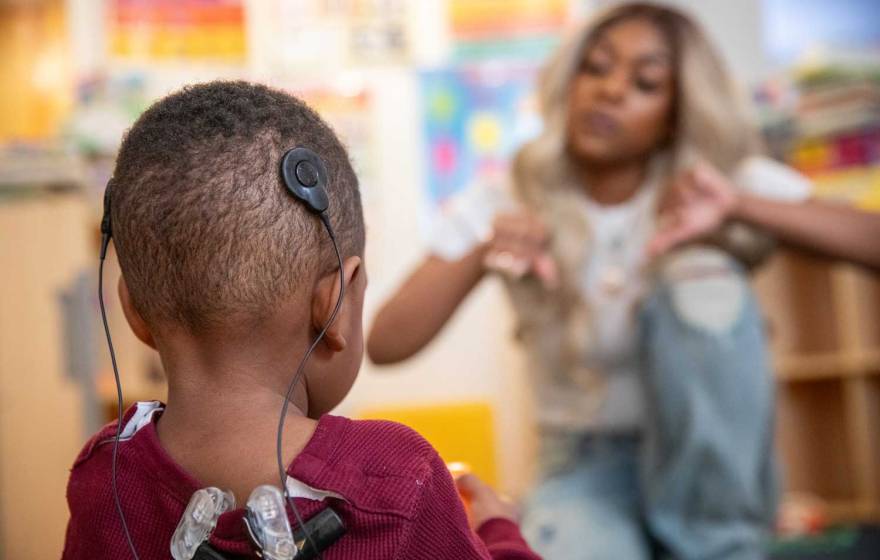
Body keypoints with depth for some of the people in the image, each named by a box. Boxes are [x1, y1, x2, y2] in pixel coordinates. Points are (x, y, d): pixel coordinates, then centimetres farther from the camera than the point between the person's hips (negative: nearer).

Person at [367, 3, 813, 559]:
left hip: (712, 464, 3)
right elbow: (383, 344, -15)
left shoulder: (728, 184, -8)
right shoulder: (505, 204, -7)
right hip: (587, 467, -3)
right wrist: (479, 256, -33)